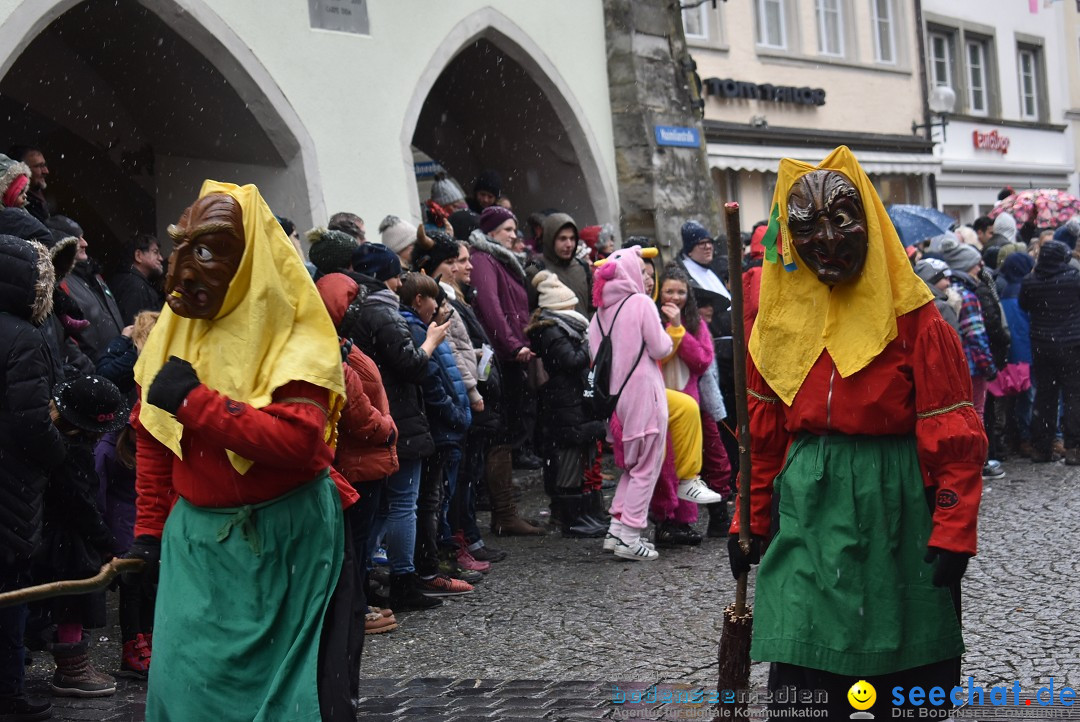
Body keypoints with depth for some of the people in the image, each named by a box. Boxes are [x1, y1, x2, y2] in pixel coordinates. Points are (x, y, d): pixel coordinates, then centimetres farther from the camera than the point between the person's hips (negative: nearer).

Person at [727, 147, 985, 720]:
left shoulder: (913, 318, -5)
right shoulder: (783, 317, 6)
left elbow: (954, 435, -7)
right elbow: (762, 432, 11)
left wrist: (953, 532, -11)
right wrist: (750, 522, 11)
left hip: (893, 510, -2)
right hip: (807, 510, 3)